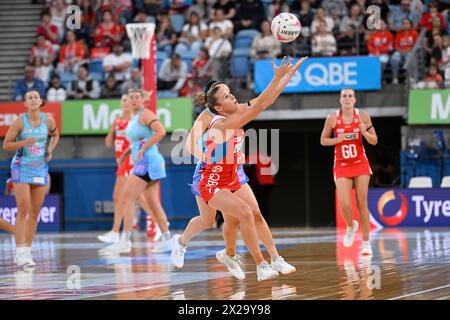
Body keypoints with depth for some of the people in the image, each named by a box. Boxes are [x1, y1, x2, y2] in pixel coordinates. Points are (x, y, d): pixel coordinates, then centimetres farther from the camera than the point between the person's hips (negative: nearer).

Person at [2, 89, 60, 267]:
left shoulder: (48, 120, -1)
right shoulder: (20, 122, -10)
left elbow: (55, 135, 20)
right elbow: (6, 145, -6)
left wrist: (50, 150, 3)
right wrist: (24, 142, -21)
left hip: (41, 168, 4)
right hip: (22, 168, -4)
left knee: (35, 212, 4)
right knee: (23, 211, -13)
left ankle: (27, 251, 11)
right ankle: (20, 252, -16)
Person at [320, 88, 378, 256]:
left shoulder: (363, 116, -4)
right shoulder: (332, 118, -4)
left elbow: (374, 141, 1)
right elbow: (323, 140, 4)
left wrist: (365, 133, -20)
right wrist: (338, 139, -14)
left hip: (360, 164, 0)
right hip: (342, 166, 0)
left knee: (362, 204, -2)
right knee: (345, 205, -12)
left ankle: (366, 243, 7)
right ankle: (351, 226, 23)